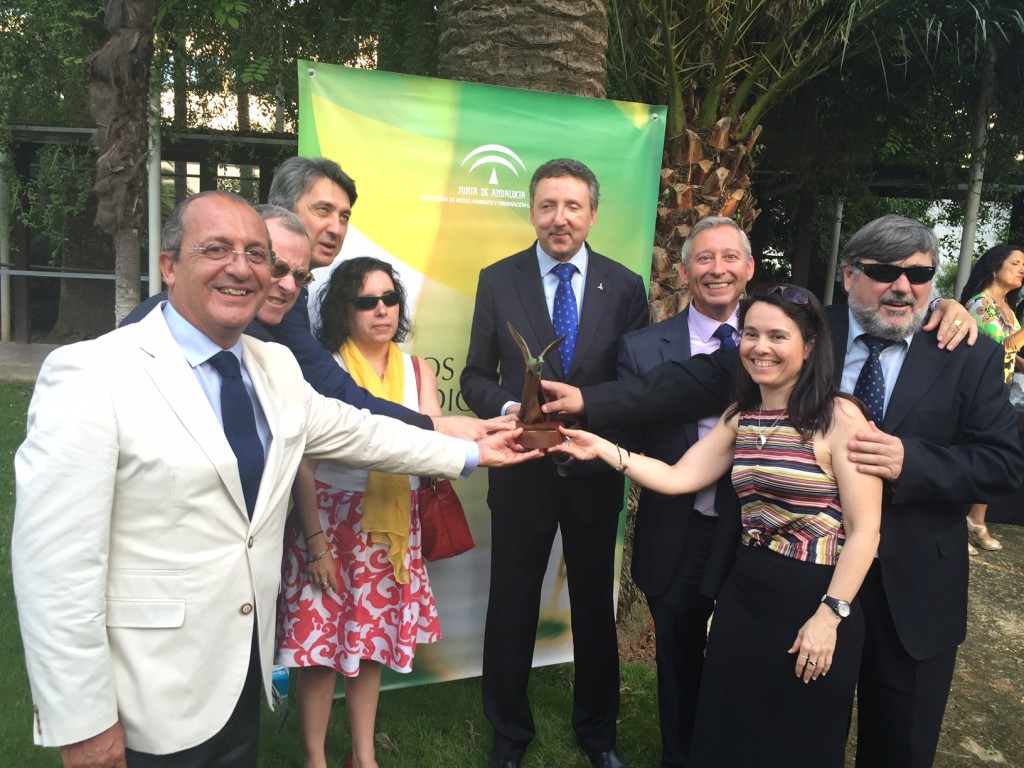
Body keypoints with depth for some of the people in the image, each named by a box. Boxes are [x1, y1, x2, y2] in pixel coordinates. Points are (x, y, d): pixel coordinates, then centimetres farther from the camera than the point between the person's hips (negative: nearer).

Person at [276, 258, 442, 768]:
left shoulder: (417, 372, 4)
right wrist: (315, 541, -13)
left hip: (393, 526, 4)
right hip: (331, 521, -4)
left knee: (372, 639, 15)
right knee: (322, 642, 5)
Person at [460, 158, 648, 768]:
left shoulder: (625, 287, -2)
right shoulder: (498, 280, -2)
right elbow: (476, 376, 1)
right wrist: (510, 410, -19)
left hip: (596, 472, 1)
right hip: (521, 470, 0)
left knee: (595, 605, 17)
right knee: (512, 606, 12)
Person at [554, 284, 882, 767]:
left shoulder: (839, 417, -14)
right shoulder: (739, 417, 5)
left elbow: (863, 530, -14)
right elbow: (676, 478, 1)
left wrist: (829, 616, -16)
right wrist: (600, 448, -6)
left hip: (815, 600, -5)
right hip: (745, 592, 6)